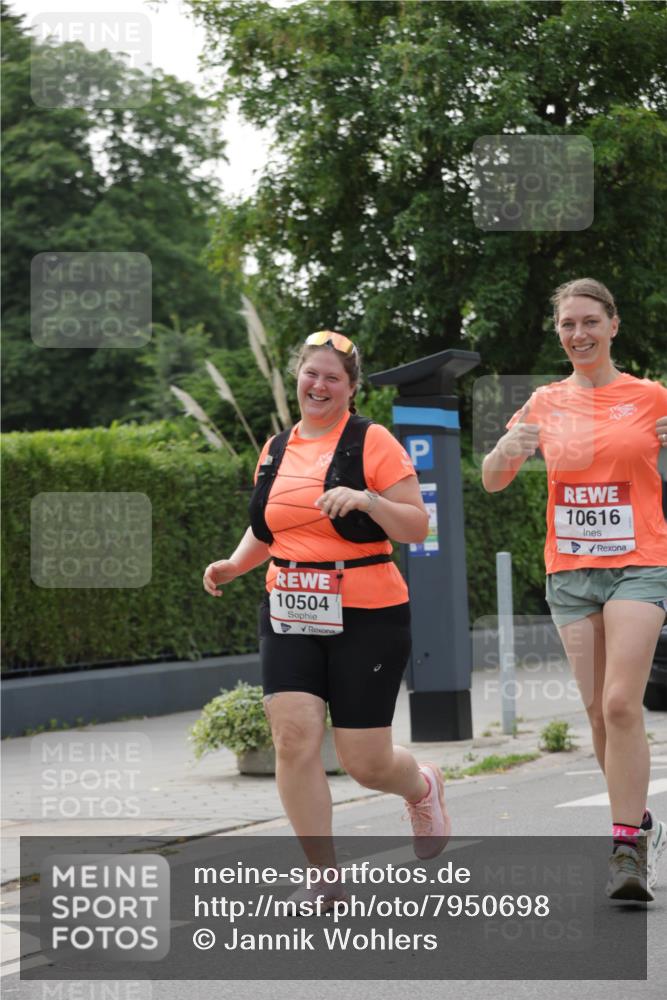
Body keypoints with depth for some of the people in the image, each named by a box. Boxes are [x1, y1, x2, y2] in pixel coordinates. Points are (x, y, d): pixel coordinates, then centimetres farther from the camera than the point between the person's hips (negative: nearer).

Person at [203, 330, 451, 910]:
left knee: (365, 761, -1)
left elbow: (417, 528, -7)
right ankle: (326, 877, -4)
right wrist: (236, 564, 7)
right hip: (290, 617, 4)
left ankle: (423, 786, 37)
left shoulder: (372, 442, -4)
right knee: (293, 736, -14)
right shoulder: (276, 451, 12)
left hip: (367, 618, -4)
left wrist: (367, 499, -23)